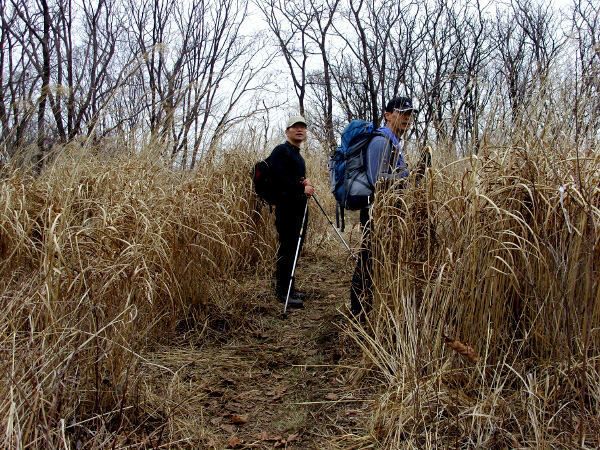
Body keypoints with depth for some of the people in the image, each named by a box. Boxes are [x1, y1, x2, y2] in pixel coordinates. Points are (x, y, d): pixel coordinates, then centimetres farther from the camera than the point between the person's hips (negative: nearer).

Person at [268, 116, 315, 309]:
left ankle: (288, 287, 21)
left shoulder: (298, 155, 23)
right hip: (287, 207, -9)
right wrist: (302, 188, -19)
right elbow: (279, 177, -18)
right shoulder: (281, 150, -5)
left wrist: (306, 182, 7)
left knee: (295, 248, 12)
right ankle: (283, 291, -2)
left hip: (300, 207, 9)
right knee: (287, 248, -8)